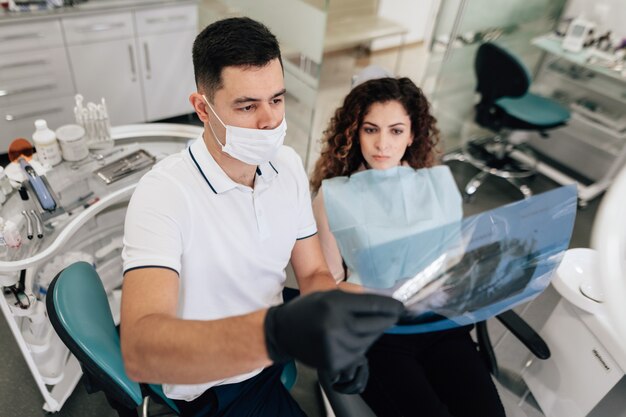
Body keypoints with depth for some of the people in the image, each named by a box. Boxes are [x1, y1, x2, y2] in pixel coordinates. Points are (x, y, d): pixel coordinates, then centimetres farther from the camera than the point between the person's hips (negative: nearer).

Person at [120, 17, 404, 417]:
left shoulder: (289, 165, -6)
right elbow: (139, 350, -37)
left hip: (278, 344, 6)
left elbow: (313, 272, -2)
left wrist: (337, 333, -22)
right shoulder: (162, 193, -26)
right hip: (216, 384, -5)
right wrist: (276, 330, -54)